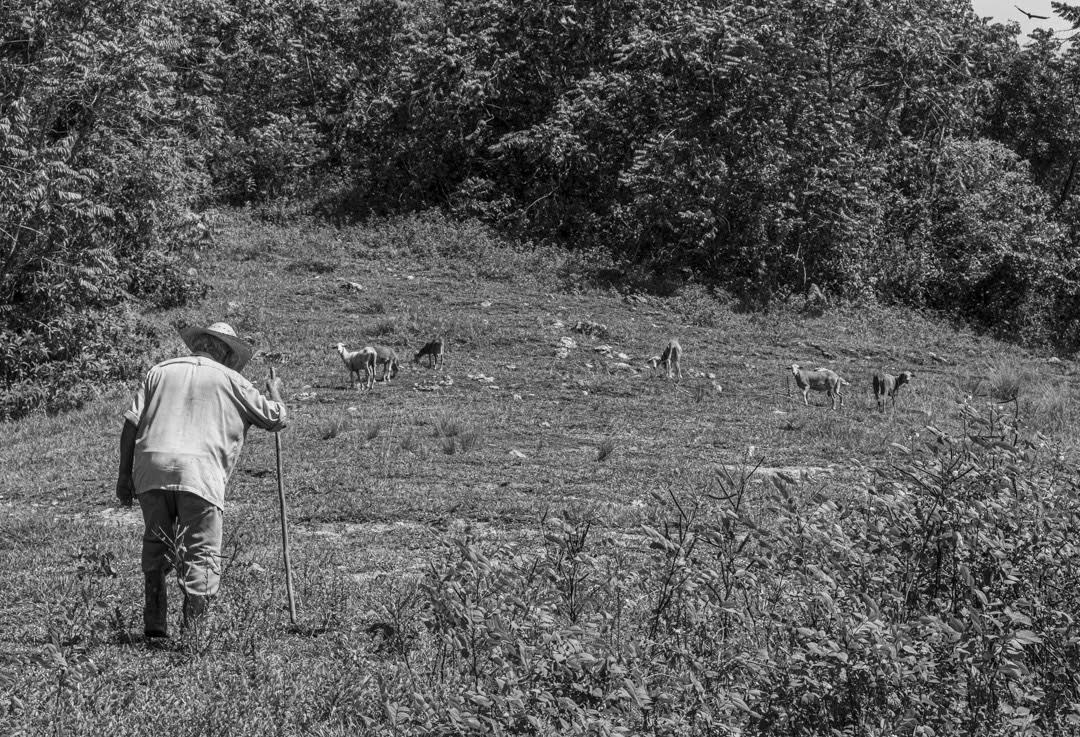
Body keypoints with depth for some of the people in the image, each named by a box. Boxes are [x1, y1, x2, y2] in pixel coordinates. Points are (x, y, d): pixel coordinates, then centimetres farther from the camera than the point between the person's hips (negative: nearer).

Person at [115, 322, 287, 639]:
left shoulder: (161, 371, 20)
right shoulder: (230, 380, 13)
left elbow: (131, 423, 12)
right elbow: (275, 419, 19)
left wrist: (124, 474, 14)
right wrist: (275, 393, 40)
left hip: (151, 467, 3)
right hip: (200, 473, -3)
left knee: (156, 546, 17)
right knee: (202, 552, 1)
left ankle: (155, 622, 15)